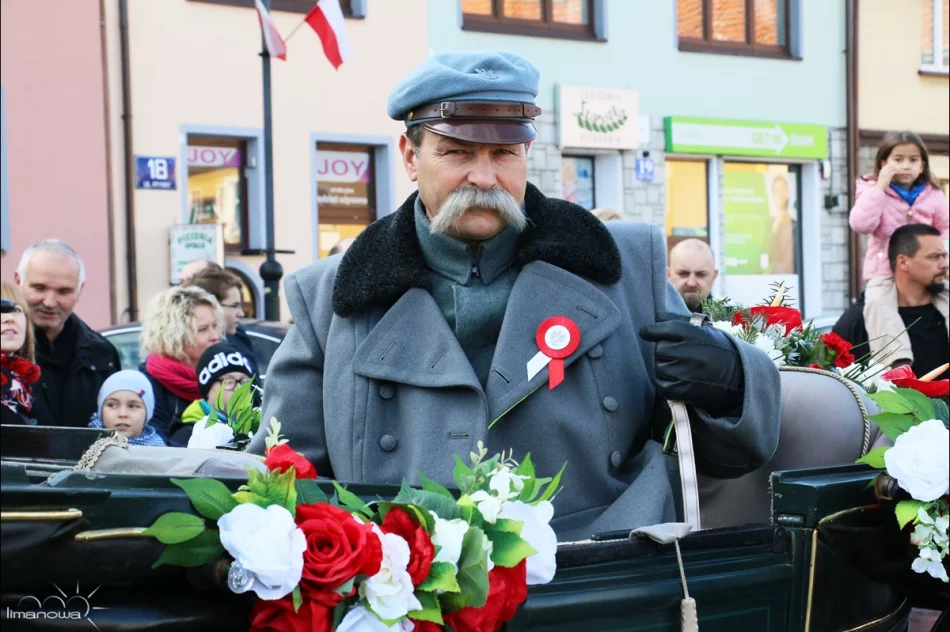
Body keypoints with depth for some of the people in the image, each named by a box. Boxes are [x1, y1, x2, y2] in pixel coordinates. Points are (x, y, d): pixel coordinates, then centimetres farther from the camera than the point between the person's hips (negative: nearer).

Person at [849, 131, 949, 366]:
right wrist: (880, 186, -18)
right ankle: (898, 360, -42)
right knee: (877, 302, -32)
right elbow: (860, 225, -17)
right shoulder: (873, 190, -1)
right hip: (885, 272, -3)